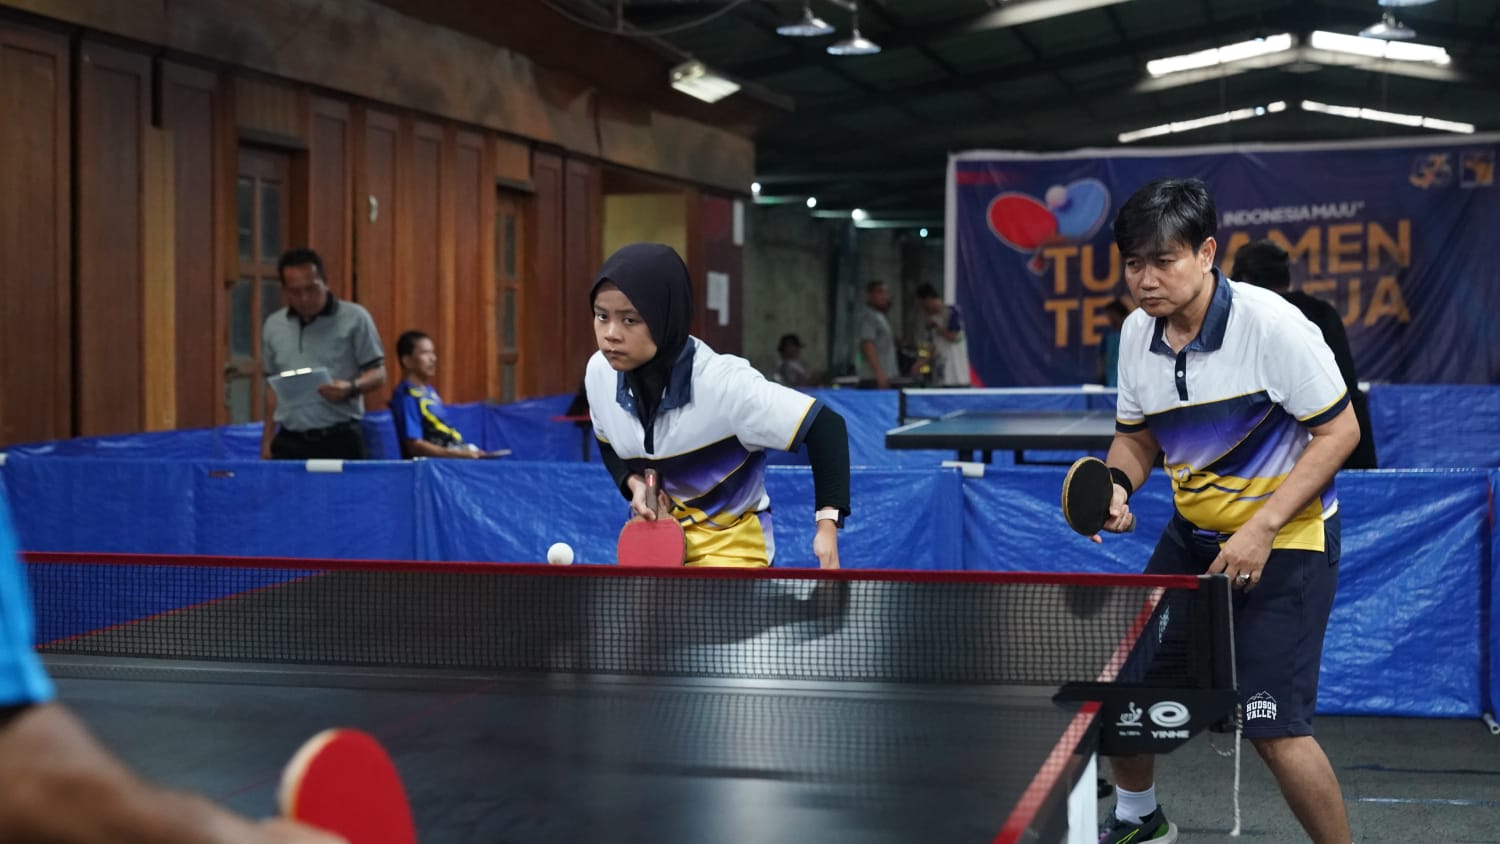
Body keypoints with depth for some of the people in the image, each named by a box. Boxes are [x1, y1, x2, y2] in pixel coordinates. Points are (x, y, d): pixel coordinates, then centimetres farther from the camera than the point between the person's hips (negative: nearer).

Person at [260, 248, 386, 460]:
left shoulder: (355, 318, -1)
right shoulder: (273, 326, 13)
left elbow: (378, 374, -1)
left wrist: (351, 388, -21)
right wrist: (267, 439, 17)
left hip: (340, 440, -4)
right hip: (288, 442, 4)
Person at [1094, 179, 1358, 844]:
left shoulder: (1272, 324, -23)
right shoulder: (1138, 333, -3)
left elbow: (1340, 429, -18)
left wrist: (1261, 528, -24)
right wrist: (1117, 485, -12)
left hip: (1285, 538, -7)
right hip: (1194, 533, 7)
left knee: (1273, 728, -16)